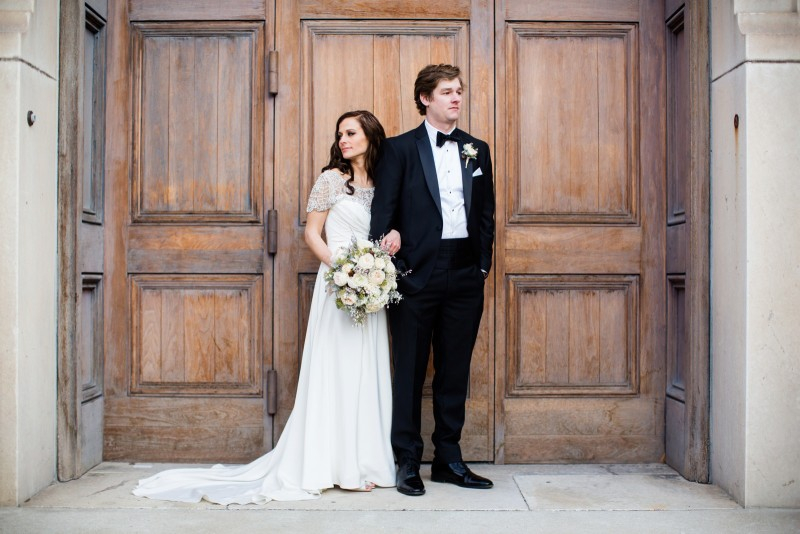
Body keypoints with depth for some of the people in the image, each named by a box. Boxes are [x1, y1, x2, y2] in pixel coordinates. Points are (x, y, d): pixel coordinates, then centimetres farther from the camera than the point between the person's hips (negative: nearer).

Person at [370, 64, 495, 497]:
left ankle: (448, 459, 21)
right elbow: (383, 213, -3)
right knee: (409, 369, 3)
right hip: (418, 275, -4)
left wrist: (483, 262, 6)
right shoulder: (399, 148, 1)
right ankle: (407, 462, 13)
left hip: (465, 276, 4)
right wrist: (392, 266, -10)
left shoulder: (477, 150, 13)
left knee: (455, 370, 10)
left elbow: (487, 212, 15)